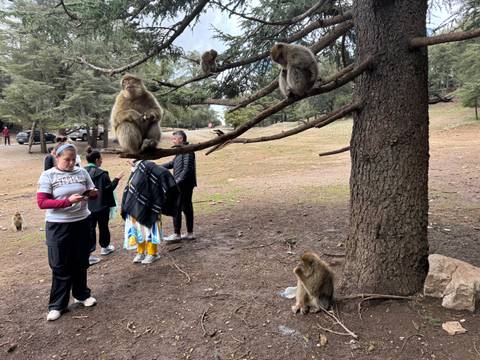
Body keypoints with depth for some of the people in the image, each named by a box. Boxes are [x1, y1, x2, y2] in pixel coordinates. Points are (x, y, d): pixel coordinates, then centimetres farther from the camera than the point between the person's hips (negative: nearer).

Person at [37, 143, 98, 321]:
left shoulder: (82, 172, 1)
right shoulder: (47, 176, -8)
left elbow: (92, 193, 8)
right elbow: (42, 202, -15)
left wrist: (93, 193, -17)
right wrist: (68, 201, -26)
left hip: (82, 223, 3)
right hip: (58, 226, -3)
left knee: (81, 262, 15)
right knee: (60, 266, 5)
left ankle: (82, 294, 34)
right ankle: (57, 305, 19)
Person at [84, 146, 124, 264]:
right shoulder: (102, 174, -19)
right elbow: (109, 188, -14)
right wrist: (116, 179, -3)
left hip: (87, 206, 4)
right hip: (101, 205, -4)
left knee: (90, 228, 7)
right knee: (103, 226, 15)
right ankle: (105, 247, 33)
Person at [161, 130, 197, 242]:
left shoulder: (187, 151, -15)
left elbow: (187, 168, -22)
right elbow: (172, 164, 24)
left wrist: (178, 181, -24)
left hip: (183, 185, -10)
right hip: (183, 185, 10)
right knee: (187, 208, 12)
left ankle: (176, 234, 4)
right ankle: (190, 233, 19)